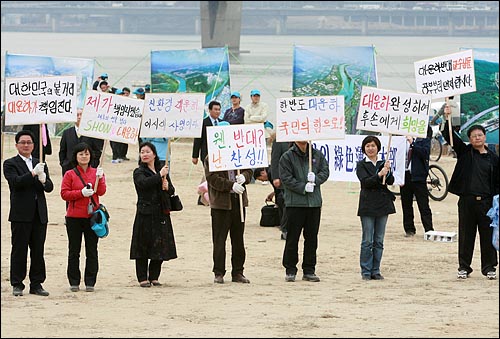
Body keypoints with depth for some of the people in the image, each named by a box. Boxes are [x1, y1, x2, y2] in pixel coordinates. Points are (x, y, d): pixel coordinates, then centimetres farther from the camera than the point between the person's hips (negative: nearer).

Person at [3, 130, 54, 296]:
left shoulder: (40, 165, 15)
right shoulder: (10, 164, 1)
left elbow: (50, 187, 7)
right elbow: (15, 182, -15)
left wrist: (44, 180, -15)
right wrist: (33, 173, -25)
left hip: (39, 214, 4)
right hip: (21, 214, -4)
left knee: (38, 251, 6)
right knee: (19, 250, -1)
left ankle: (36, 284, 12)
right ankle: (17, 284, 4)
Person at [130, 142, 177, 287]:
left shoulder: (163, 171, 16)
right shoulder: (139, 172, 0)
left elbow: (172, 190, 13)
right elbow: (144, 183, -21)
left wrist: (167, 187, -8)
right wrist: (160, 176, -16)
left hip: (161, 214, 5)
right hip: (145, 214, -5)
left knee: (160, 246, 5)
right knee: (143, 246, -3)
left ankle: (154, 277, 15)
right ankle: (142, 278, 2)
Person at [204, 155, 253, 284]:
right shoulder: (210, 159, -4)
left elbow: (248, 170, 15)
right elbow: (213, 179, -14)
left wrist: (244, 177, -8)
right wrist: (231, 185, -22)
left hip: (238, 201, 5)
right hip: (220, 202, -5)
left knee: (238, 239, 9)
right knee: (219, 239, -1)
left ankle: (238, 272, 16)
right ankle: (219, 273, 6)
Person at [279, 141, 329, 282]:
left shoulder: (317, 155, 10)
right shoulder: (287, 157, -3)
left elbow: (325, 171, 8)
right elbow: (286, 179, -9)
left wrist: (315, 179, -13)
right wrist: (303, 187, -17)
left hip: (314, 202, 4)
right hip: (295, 203, -4)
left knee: (312, 237, 7)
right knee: (292, 237, 0)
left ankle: (309, 270, 14)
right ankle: (290, 271, 7)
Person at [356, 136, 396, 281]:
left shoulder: (383, 164, 10)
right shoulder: (361, 165, 1)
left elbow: (391, 181, -1)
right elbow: (365, 181, -14)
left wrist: (388, 172, -21)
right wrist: (379, 175, -28)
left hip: (383, 204, 3)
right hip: (367, 206, -3)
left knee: (379, 241, 6)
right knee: (367, 241, -3)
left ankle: (376, 271, 11)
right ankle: (366, 271, 2)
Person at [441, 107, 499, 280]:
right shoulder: (464, 152, 6)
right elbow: (450, 136, -2)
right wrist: (447, 119, -15)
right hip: (467, 201, 0)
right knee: (466, 235, 5)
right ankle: (464, 267, 13)